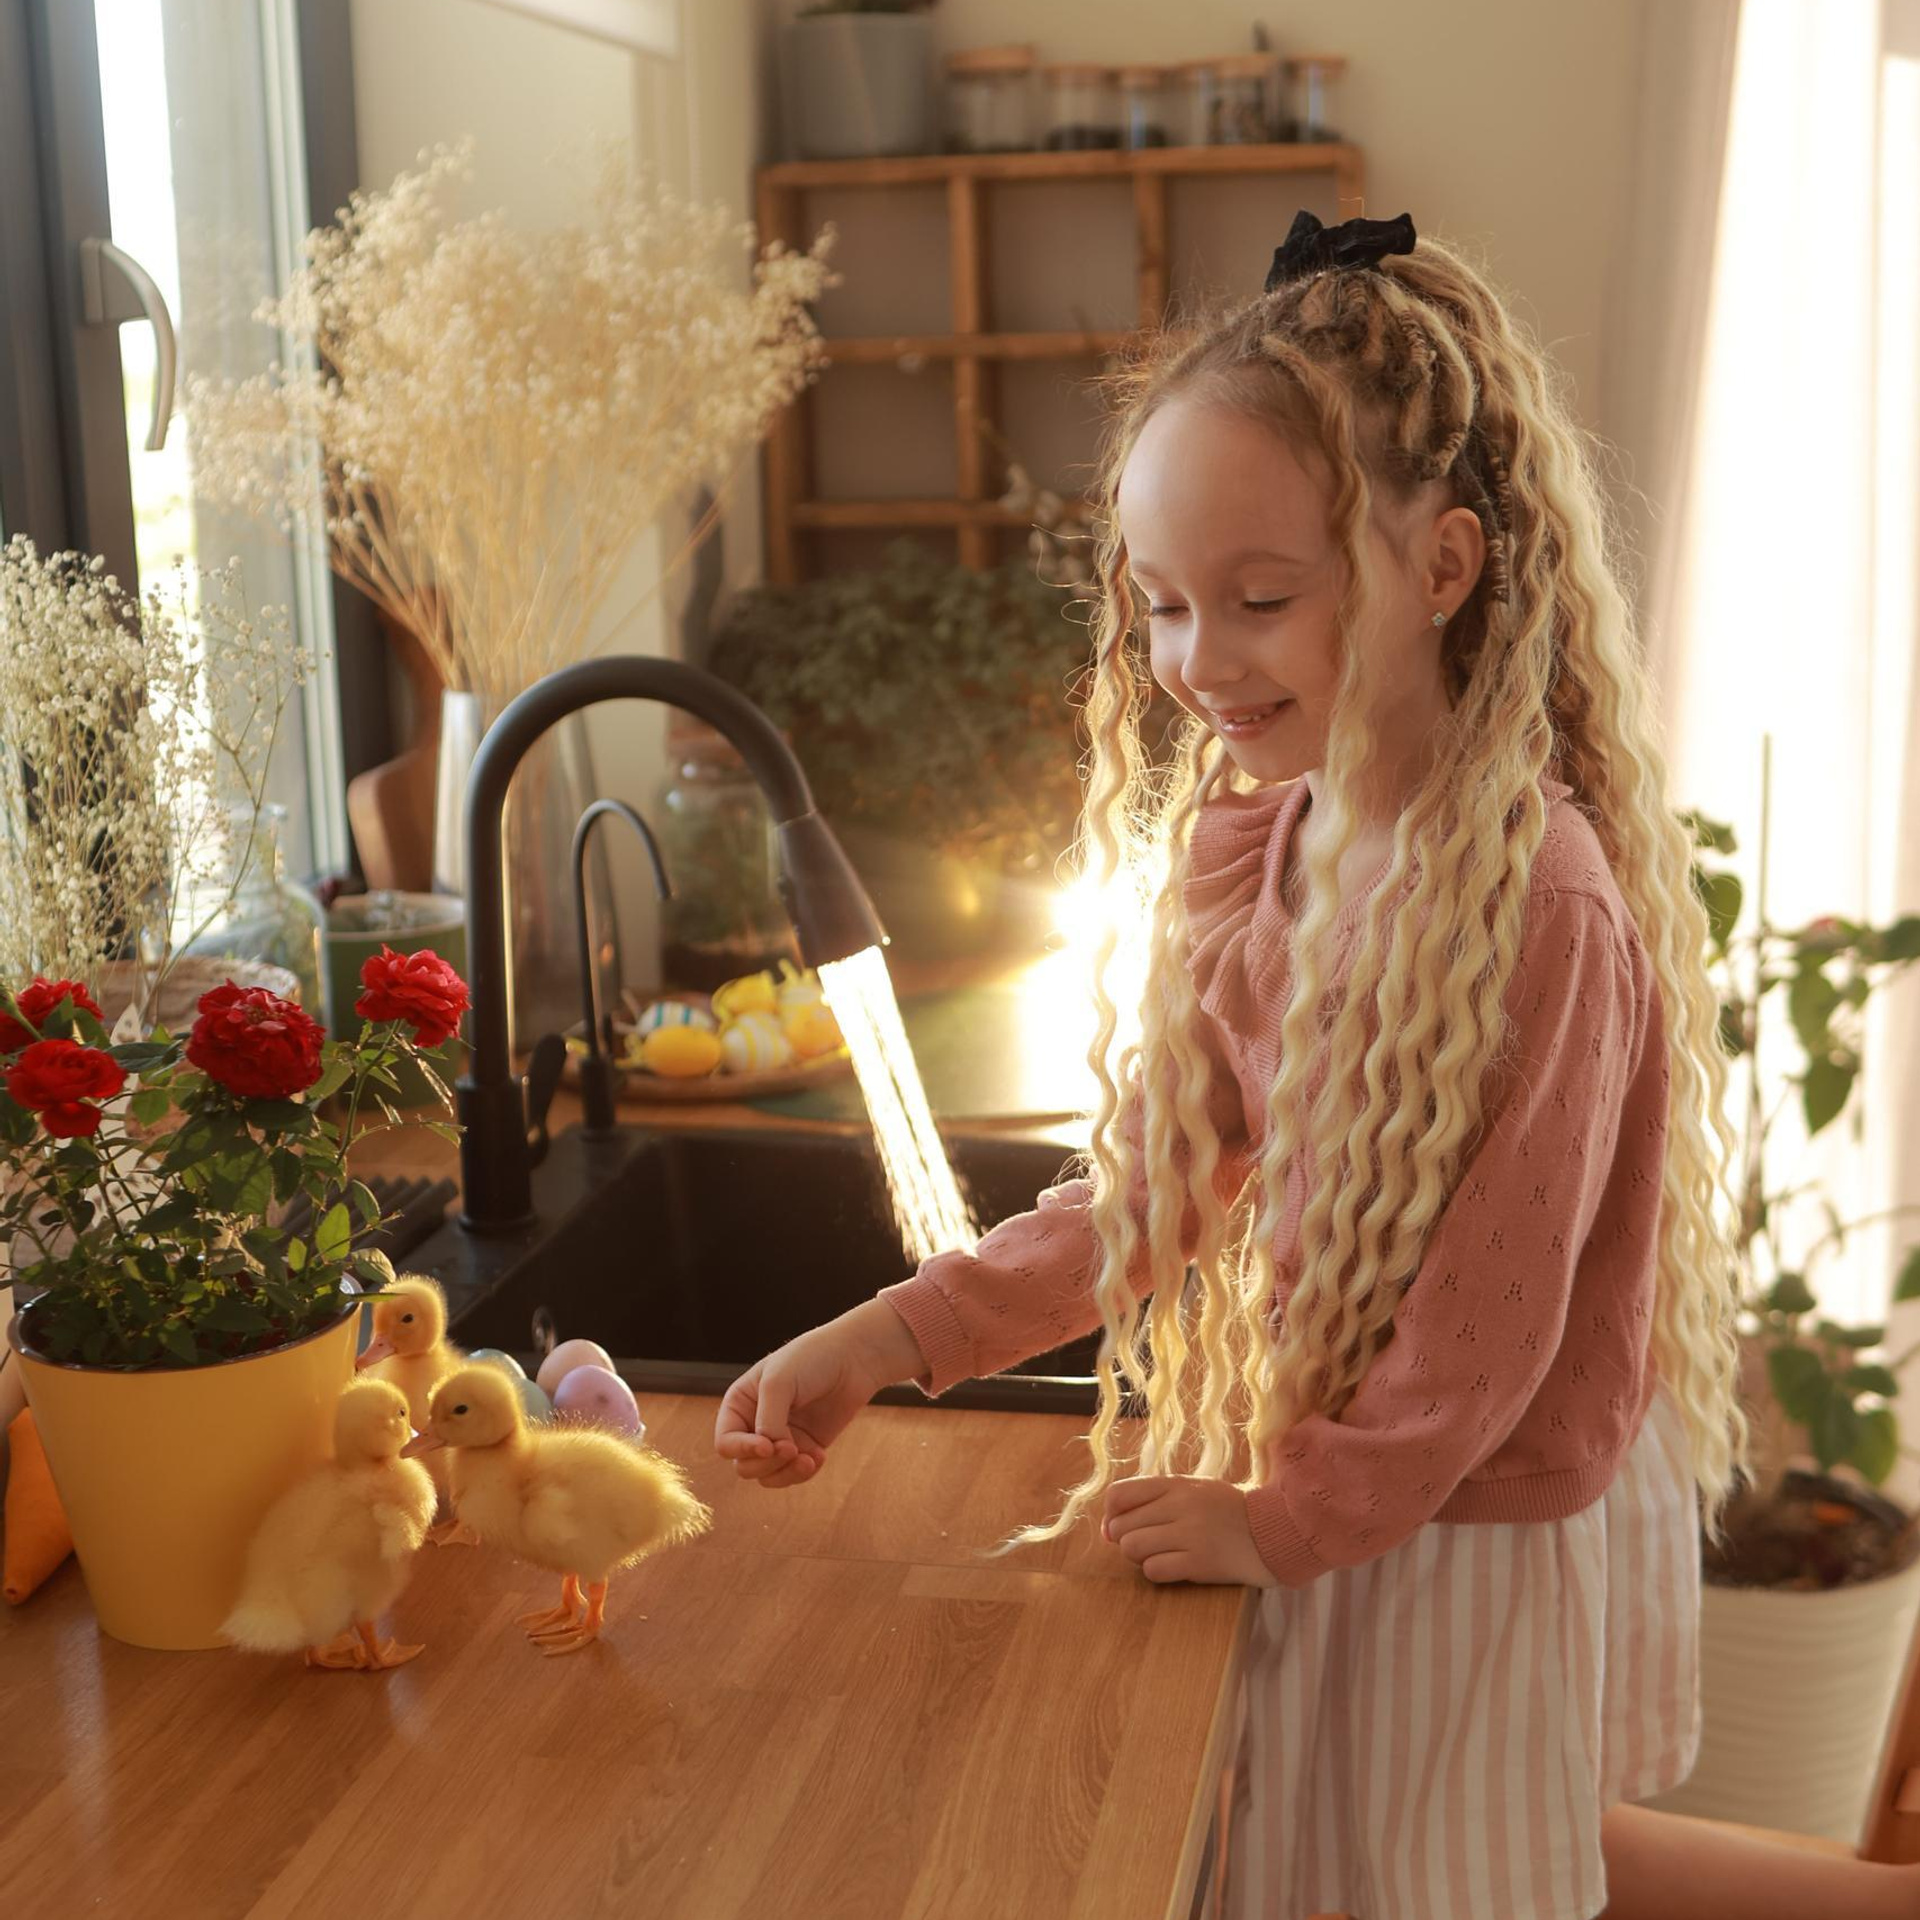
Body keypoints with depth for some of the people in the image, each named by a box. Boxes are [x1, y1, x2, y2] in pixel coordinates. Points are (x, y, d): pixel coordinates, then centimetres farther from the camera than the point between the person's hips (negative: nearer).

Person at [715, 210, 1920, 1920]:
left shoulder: (1535, 898, -27)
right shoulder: (1253, 852, -3)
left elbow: (1488, 1326, -22)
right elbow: (1153, 1196, 0)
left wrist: (1286, 1518, -12)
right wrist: (882, 1343, -8)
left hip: (1486, 1534, -7)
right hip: (1341, 1496, 7)